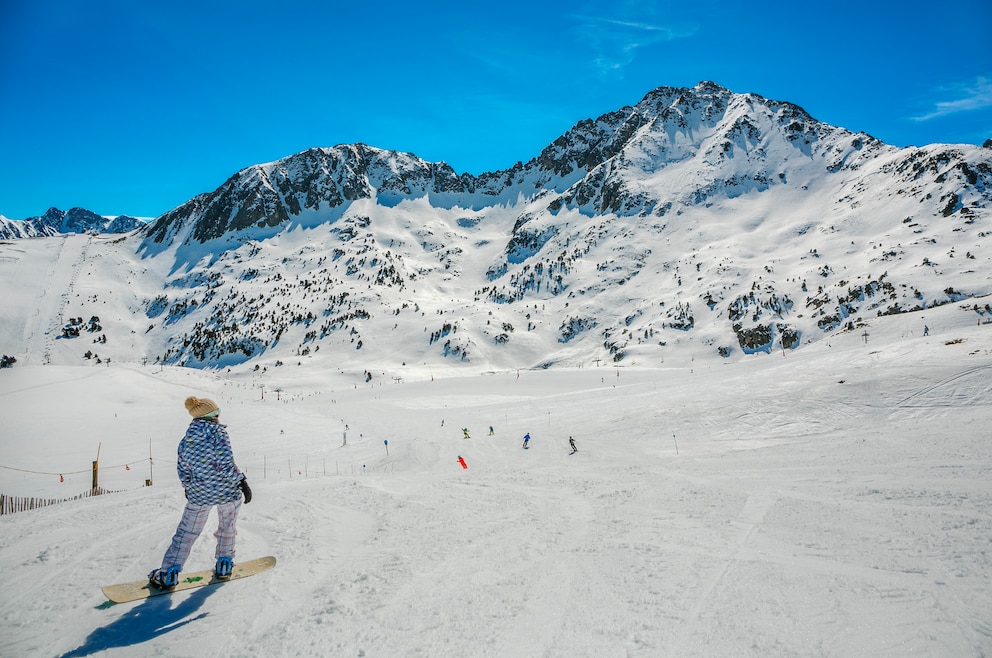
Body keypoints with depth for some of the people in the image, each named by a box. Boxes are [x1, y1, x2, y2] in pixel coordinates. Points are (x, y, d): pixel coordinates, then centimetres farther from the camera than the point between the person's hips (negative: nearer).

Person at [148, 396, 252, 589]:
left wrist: (188, 487, 26)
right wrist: (242, 482, -14)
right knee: (227, 528, 18)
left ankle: (168, 575, 15)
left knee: (186, 533, 15)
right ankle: (224, 566, 27)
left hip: (199, 493, 3)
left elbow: (182, 468, 10)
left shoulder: (188, 437, 3)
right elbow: (226, 464, -21)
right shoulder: (217, 431, -13)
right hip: (227, 491, -3)